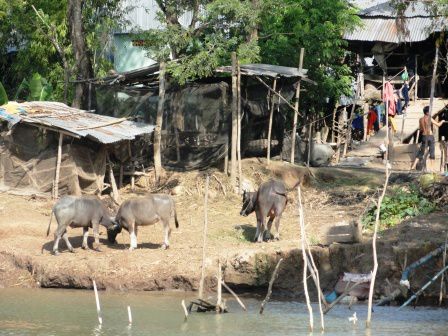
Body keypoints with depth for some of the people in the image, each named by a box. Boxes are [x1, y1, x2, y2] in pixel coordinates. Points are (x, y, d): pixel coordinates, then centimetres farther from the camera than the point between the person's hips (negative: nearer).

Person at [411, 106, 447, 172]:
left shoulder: (420, 120, 4)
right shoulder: (429, 119, -9)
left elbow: (421, 129, 12)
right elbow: (438, 125, -7)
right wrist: (442, 121, 13)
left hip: (424, 137, 4)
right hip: (430, 136, -4)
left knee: (421, 153, 11)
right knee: (432, 153, 4)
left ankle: (413, 166, 3)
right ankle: (431, 168, 0)